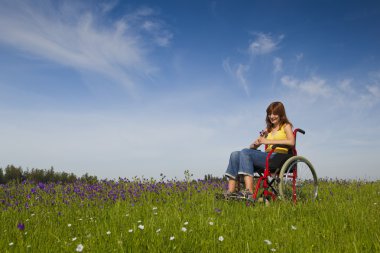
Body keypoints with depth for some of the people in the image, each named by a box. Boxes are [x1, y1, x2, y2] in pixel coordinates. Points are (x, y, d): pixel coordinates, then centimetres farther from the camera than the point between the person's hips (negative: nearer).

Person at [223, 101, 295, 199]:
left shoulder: (286, 126, 10)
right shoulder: (268, 129, 27)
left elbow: (291, 142, -14)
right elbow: (252, 147, 21)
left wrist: (268, 141, -16)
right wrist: (256, 142, -4)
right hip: (267, 157, 6)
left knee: (245, 152, -27)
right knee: (235, 154, -14)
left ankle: (249, 192, -39)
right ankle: (230, 192, -25)